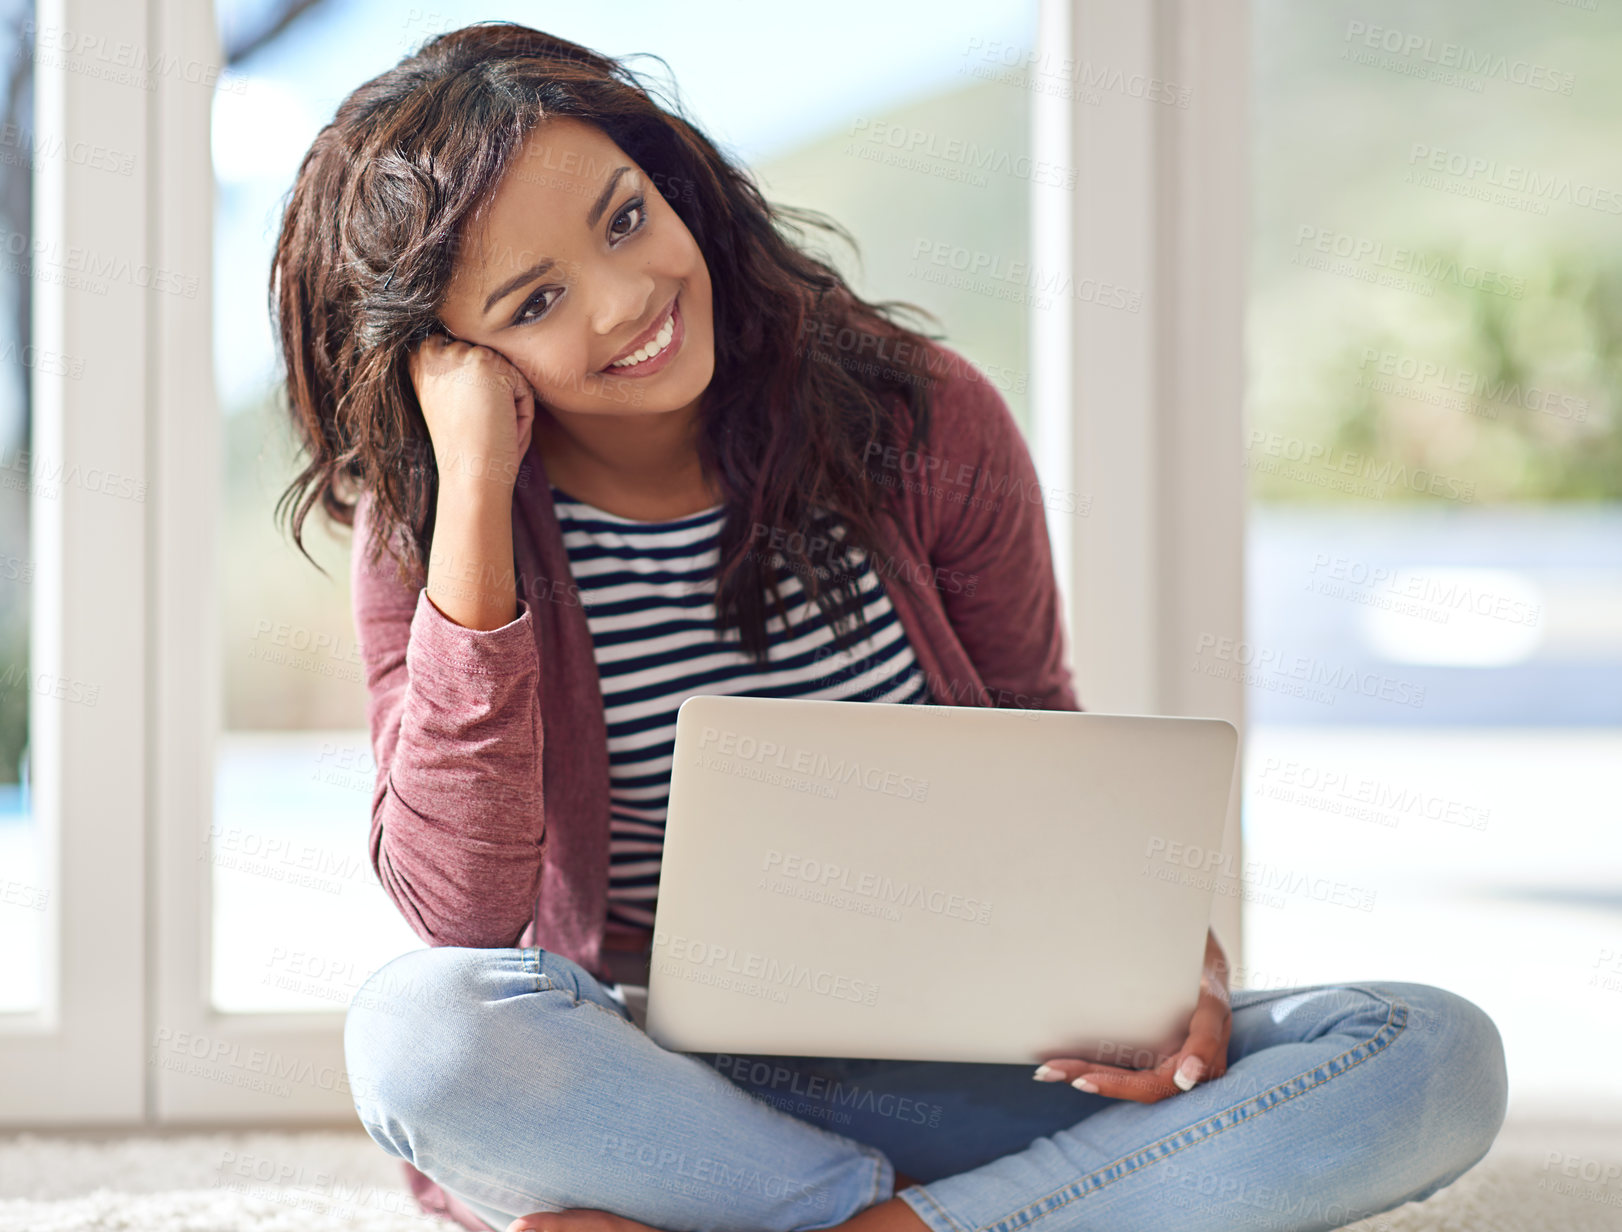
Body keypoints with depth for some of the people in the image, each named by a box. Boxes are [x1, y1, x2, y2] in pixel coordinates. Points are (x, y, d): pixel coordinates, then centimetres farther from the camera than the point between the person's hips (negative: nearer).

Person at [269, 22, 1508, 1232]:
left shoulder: (926, 423, -3)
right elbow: (461, 909, -19)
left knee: (1439, 1060, -18)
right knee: (418, 1027, -37)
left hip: (942, 1063, 1)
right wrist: (474, 492, -22)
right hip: (641, 1083, -1)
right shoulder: (430, 527, -6)